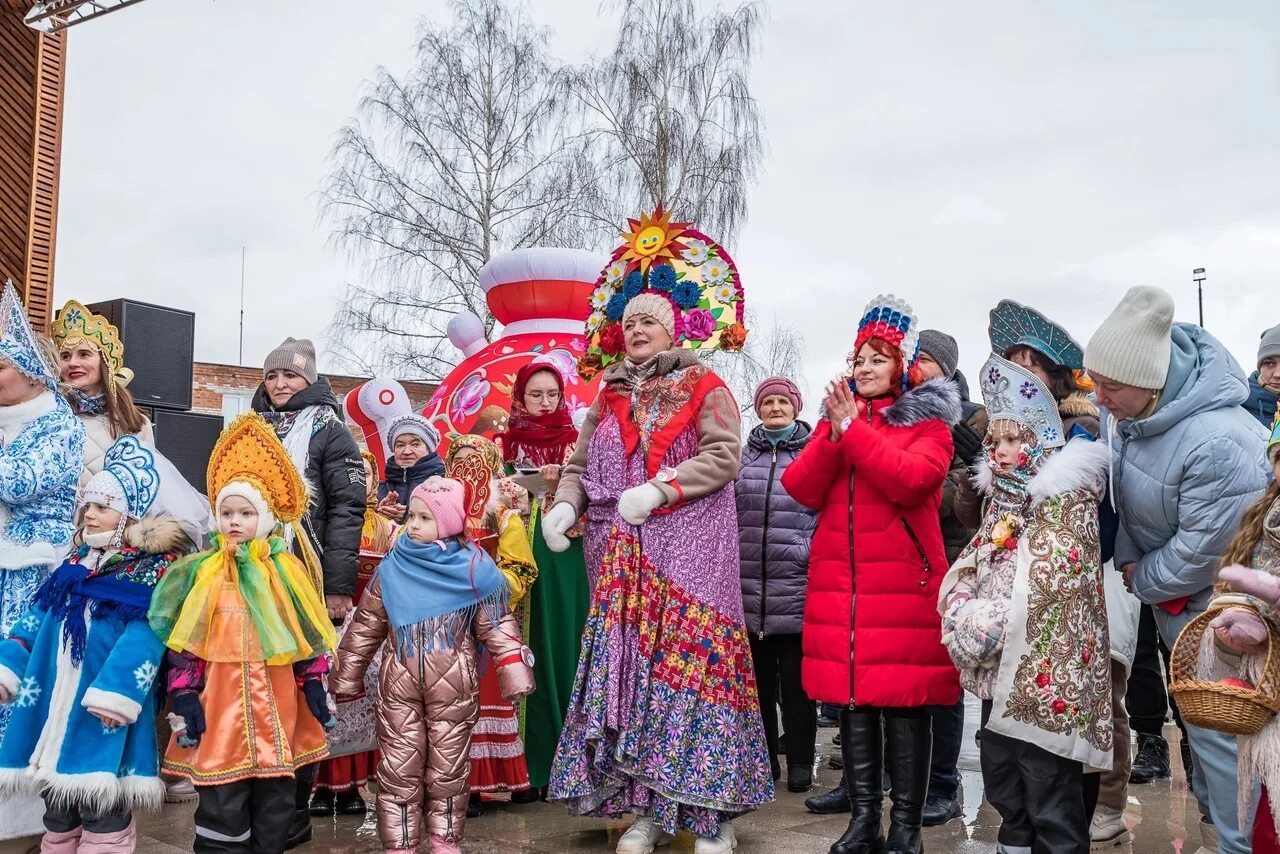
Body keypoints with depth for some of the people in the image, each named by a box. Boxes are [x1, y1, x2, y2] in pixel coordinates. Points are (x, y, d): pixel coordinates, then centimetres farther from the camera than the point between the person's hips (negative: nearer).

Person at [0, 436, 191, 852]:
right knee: (57, 803, 17)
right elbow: (36, 621, 17)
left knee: (101, 805, -3)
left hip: (104, 705, -7)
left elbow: (144, 636, -19)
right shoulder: (77, 562, 16)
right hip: (55, 702, 7)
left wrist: (116, 691, -28)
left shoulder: (153, 568, -8)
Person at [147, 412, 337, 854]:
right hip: (221, 702, -1)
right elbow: (182, 642, 0)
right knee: (222, 802, 3)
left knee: (277, 797, 11)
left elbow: (307, 636, 6)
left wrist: (315, 687, 4)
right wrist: (183, 697, -4)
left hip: (278, 704, 1)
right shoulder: (201, 572, 0)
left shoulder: (289, 572, 2)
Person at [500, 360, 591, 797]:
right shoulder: (508, 442, 11)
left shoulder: (574, 440, 8)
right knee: (528, 651, -1)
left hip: (563, 553, -1)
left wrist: (560, 485, -17)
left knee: (562, 643, -2)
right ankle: (532, 761, 6)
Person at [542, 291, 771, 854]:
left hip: (690, 545, -4)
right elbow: (580, 465, 16)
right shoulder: (608, 397, 19)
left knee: (689, 654, -10)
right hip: (621, 553, 5)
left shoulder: (704, 387, 4)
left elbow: (723, 455, -8)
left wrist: (658, 490, -18)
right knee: (627, 659, 1)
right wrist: (565, 505, -4)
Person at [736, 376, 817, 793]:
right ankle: (763, 761, 22)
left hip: (798, 585, -3)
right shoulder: (744, 456, 12)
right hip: (749, 586, 3)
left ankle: (800, 764, 14)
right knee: (758, 679, 10)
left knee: (796, 680, 3)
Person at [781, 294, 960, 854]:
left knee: (904, 703, -3)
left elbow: (912, 480, -17)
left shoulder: (928, 422, 3)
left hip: (904, 583, -4)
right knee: (852, 701, 6)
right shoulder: (837, 419, 16)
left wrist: (853, 428, -15)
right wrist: (835, 432, -11)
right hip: (839, 584, 4)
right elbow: (801, 489, 3)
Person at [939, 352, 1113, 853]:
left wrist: (984, 626, -12)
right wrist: (963, 615, -4)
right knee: (1004, 791, 20)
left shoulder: (1067, 499, -11)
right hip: (998, 672, 8)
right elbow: (966, 572, 15)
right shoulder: (1002, 498, 14)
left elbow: (1047, 588, -19)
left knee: (1051, 804, 0)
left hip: (1045, 675, -8)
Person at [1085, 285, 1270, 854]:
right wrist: (1127, 556, -5)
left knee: (1218, 722, -5)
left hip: (1214, 590, -8)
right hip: (1169, 591, 8)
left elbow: (1202, 548, -27)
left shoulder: (1218, 444, -36)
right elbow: (1122, 487, 5)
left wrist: (1142, 582, -12)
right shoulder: (1121, 406, -12)